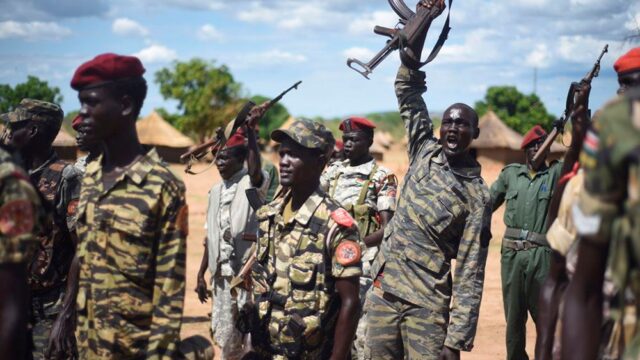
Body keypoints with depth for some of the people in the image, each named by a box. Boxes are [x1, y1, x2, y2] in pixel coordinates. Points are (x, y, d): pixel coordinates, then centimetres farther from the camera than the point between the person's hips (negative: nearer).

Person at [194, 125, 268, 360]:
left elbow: (256, 170, -33)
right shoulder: (215, 191, 12)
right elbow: (210, 237, 16)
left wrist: (249, 132, -36)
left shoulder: (253, 184, -7)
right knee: (225, 335, 13)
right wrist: (201, 274, 15)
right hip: (222, 274, 6)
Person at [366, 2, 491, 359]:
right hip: (383, 293, 5)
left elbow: (469, 273, -8)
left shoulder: (477, 195, -6)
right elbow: (408, 91, 9)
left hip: (427, 306, -4)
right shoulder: (426, 151, 7)